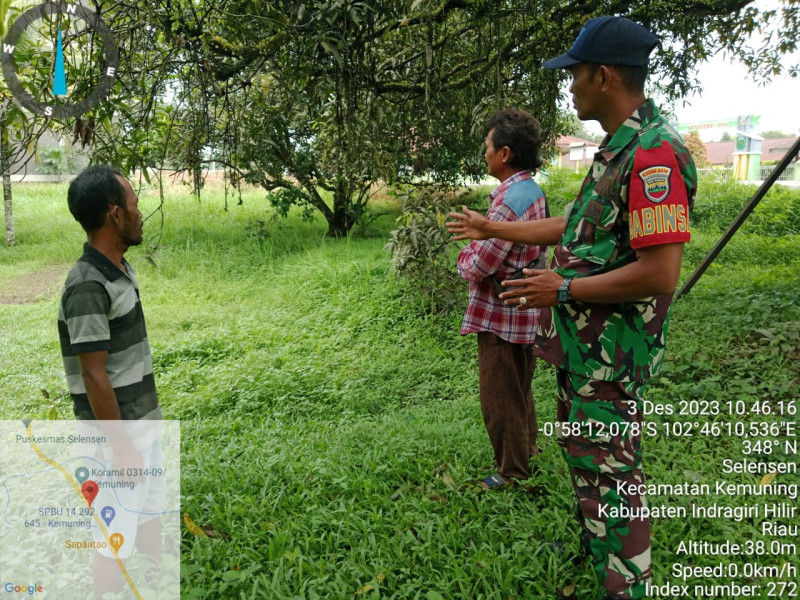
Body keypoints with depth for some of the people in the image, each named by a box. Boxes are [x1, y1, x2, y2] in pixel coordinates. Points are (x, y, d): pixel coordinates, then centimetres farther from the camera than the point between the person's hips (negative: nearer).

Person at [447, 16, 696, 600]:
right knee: (581, 444, 24)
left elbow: (660, 273, -28)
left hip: (613, 349, -11)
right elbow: (574, 227, 18)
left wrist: (563, 288, -20)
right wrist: (491, 229, 22)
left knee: (608, 467, 0)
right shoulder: (618, 148, 10)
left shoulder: (654, 155, -23)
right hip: (585, 339, 11)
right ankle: (593, 541, 45)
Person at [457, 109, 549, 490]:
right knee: (519, 388, 25)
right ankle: (527, 447, 42)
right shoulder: (533, 192, 6)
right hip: (525, 313, 10)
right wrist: (477, 250, 0)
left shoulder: (509, 203, -26)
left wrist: (464, 256, -4)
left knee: (500, 398, 7)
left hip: (500, 317, -9)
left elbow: (477, 268, -25)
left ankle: (513, 470, 22)